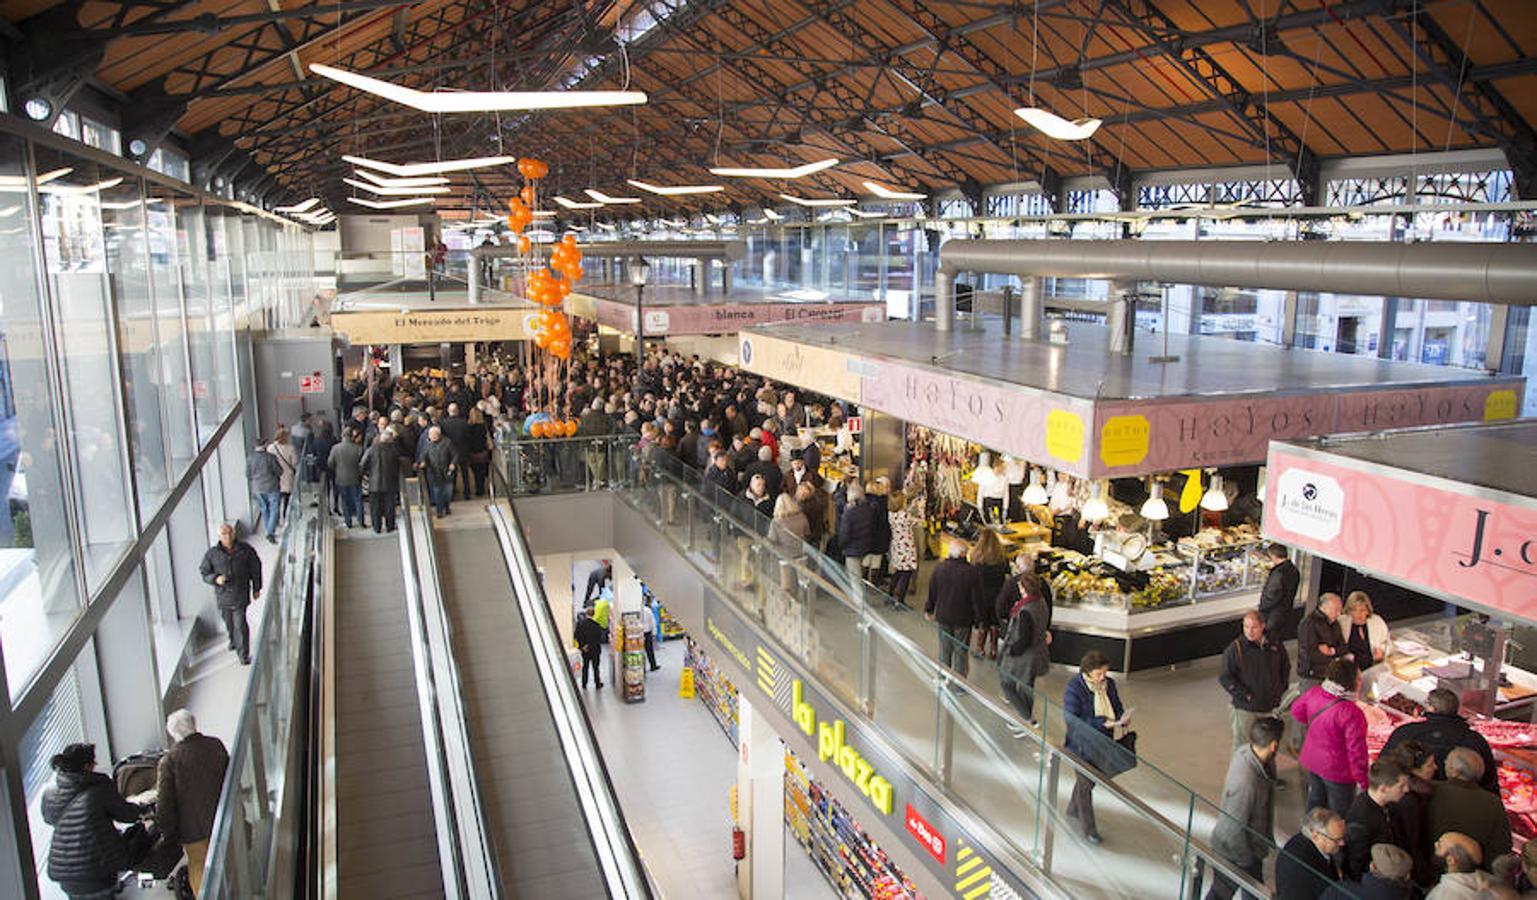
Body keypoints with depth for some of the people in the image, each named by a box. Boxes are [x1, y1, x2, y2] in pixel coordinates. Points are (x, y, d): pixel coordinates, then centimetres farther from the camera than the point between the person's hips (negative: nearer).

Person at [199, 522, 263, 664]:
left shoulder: (245, 550, -6)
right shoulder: (212, 554, -6)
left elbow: (255, 568, 5)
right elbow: (205, 573, 2)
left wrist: (256, 588, 10)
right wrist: (216, 579, -20)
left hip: (240, 595, -2)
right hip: (223, 595, 2)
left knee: (240, 623, -6)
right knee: (229, 623, 19)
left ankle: (243, 655, 3)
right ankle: (233, 640, 48)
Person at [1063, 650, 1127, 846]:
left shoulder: (1109, 684, -4)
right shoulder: (1074, 689, -23)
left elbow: (1117, 707, 7)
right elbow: (1072, 719, -25)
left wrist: (1122, 719, -17)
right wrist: (1102, 722, -32)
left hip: (1102, 744, 6)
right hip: (1082, 745, -6)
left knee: (1089, 779, 24)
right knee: (1085, 784, 6)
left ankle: (1073, 809, 48)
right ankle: (1087, 828, 23)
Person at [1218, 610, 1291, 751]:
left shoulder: (1275, 645, 0)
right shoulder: (1236, 648, -14)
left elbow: (1285, 668, 17)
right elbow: (1225, 677, -12)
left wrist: (1279, 691, 7)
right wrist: (1244, 695, -17)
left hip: (1270, 706, 5)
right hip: (1245, 708, -4)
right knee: (1243, 745, 0)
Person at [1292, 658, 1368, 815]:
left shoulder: (1314, 693, -13)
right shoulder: (1351, 713, -32)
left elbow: (1296, 710, 7)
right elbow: (1356, 750, -26)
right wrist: (1362, 781, -14)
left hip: (1312, 761, 7)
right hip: (1337, 771, -6)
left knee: (1315, 800, 28)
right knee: (1339, 812, 16)